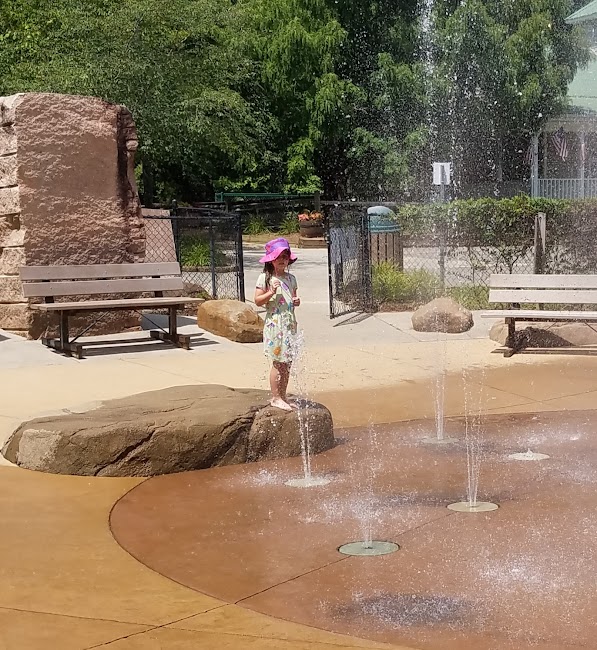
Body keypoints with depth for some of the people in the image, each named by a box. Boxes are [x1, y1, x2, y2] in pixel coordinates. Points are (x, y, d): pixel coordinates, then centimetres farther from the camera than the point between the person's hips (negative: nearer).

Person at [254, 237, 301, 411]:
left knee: (287, 363, 8)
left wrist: (296, 301, 1)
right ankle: (275, 397, 4)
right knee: (278, 362, -5)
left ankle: (283, 396, 17)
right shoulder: (265, 278, -5)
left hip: (290, 323, 6)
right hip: (275, 323, -6)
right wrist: (271, 292, -20)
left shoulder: (291, 278, 12)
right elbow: (258, 301, -7)